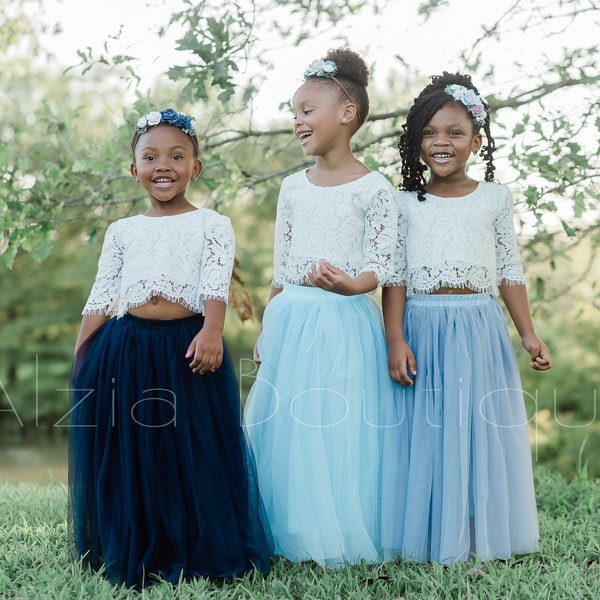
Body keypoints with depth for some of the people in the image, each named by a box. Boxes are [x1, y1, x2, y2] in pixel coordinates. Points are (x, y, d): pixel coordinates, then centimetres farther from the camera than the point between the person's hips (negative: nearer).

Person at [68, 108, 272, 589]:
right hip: (123, 351, 3)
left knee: (194, 454, 1)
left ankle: (195, 555, 16)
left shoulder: (212, 225, 4)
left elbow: (217, 283, -11)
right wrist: (81, 358, 7)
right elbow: (101, 298, 13)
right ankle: (131, 556, 23)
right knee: (126, 456, 7)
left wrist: (211, 332, -29)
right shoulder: (122, 231, 14)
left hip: (188, 345, -3)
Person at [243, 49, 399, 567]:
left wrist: (350, 284, -28)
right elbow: (279, 268, 14)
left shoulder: (373, 189, -4)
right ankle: (291, 534, 18)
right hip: (290, 321, 5)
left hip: (345, 324, -5)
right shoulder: (293, 187, 11)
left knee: (342, 429, -3)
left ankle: (344, 538, 11)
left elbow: (381, 266, -7)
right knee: (287, 426, 6)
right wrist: (267, 330, 12)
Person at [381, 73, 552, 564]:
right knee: (424, 432, 2)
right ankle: (428, 537, 15)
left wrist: (528, 334, 1)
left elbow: (510, 272, 7)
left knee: (479, 429, 4)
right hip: (422, 329, 0)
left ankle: (479, 537, 17)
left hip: (480, 328, 1)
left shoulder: (495, 197, 5)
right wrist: (396, 340, -9)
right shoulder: (405, 203, 3)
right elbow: (395, 277, 1)